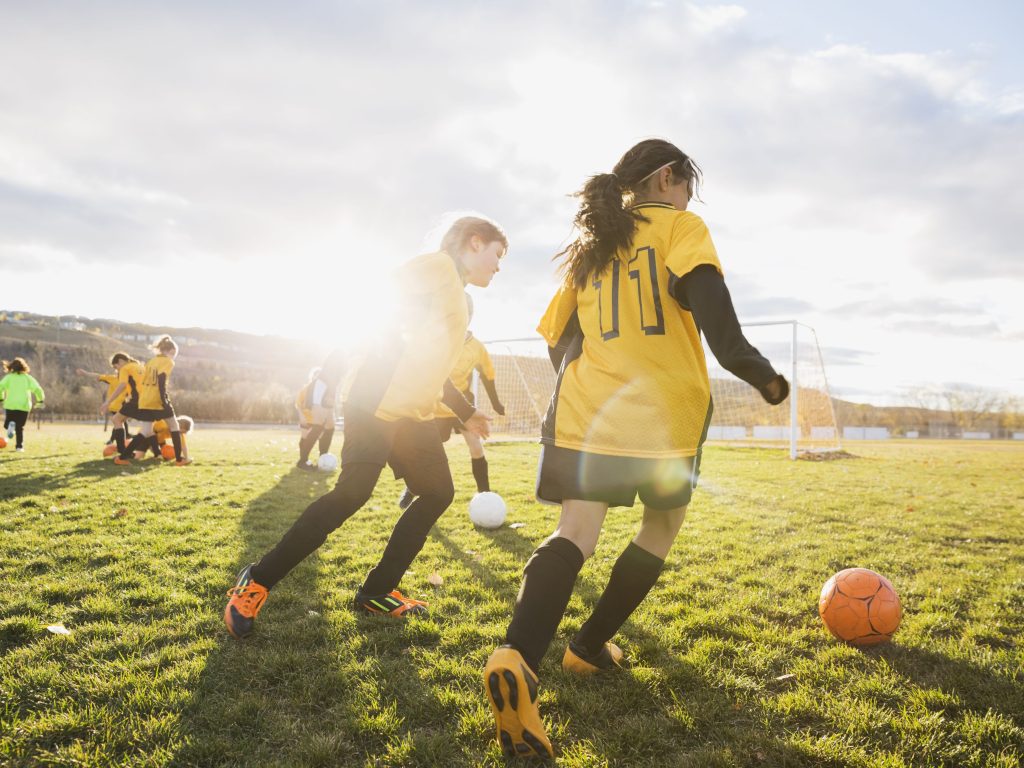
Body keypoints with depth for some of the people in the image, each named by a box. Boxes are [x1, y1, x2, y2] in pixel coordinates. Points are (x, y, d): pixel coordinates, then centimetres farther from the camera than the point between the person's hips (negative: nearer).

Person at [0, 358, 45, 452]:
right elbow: (38, 390, -1)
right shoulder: (28, 378, 6)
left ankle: (11, 425, -18)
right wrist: (40, 401, 11)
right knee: (20, 427, 10)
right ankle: (19, 446, 0)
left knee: (8, 423, 17)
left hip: (10, 405, -1)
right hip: (24, 406, 1)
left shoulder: (8, 377, 3)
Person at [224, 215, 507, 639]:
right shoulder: (438, 264, -2)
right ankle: (257, 581, -2)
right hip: (380, 398, -11)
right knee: (352, 493, -16)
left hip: (414, 413, 11)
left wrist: (465, 412, 35)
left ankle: (377, 591, 12)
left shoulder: (457, 297, 27)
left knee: (438, 493, 7)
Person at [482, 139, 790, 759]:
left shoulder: (590, 249, 22)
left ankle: (519, 658, -30)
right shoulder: (679, 226, 6)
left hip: (588, 411, 4)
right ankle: (591, 647, 22)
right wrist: (755, 370, -6)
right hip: (666, 412, -4)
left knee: (576, 534, -5)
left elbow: (561, 342, 19)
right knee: (664, 524, 18)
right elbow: (706, 296, -14)